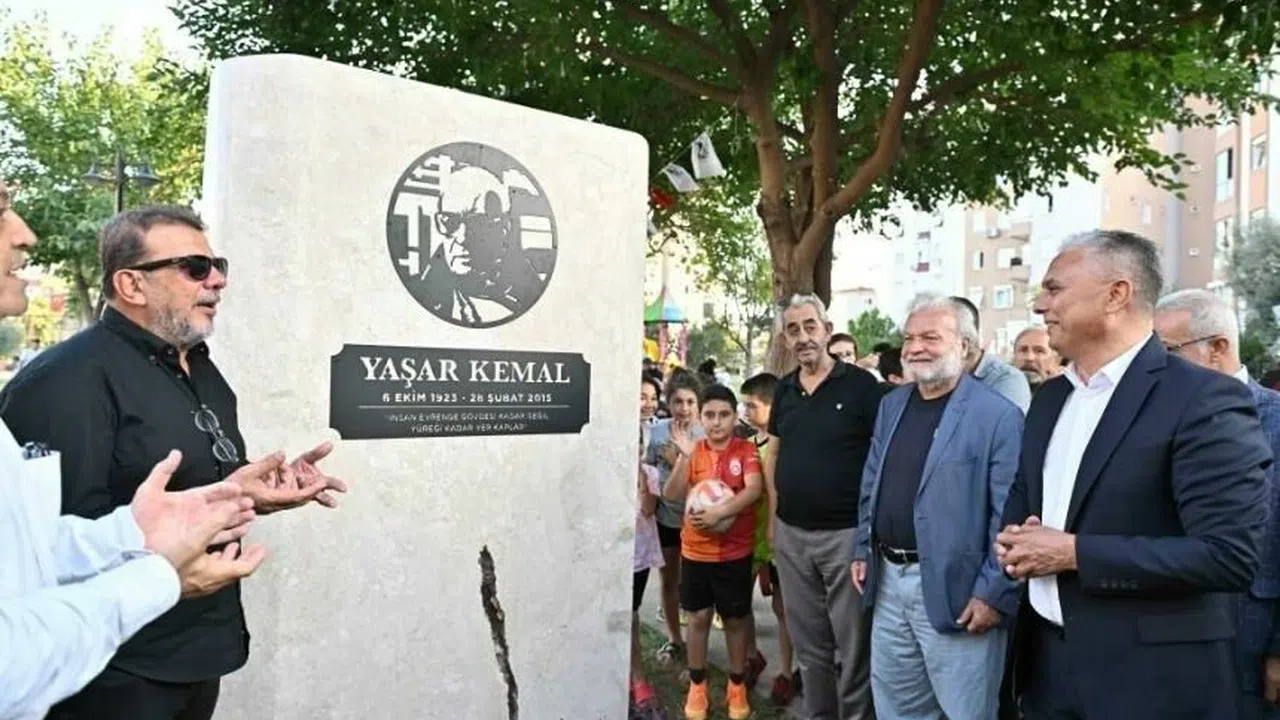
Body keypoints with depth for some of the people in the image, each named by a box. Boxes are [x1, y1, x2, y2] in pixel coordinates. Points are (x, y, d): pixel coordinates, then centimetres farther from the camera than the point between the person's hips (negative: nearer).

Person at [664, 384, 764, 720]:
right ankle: (697, 686, 24)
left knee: (735, 618, 11)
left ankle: (737, 686, 26)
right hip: (695, 550, 2)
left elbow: (754, 490, -22)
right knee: (698, 617, 10)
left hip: (735, 551, -2)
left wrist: (718, 512, -31)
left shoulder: (746, 450, -7)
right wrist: (685, 457, -19)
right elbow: (670, 495, -7)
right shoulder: (693, 451, 1)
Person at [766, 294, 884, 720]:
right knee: (808, 643, 16)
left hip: (846, 532, -5)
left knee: (853, 644, 5)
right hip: (791, 534, 5)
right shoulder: (785, 389, 8)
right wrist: (773, 518, 11)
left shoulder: (860, 385, -9)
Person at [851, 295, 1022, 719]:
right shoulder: (891, 405, 9)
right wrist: (863, 551, 13)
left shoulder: (998, 416, -13)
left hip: (955, 591, -6)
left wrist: (994, 594, -16)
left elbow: (1008, 516, -15)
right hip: (889, 581, 7)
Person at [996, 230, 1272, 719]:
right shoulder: (1050, 398, 8)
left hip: (1150, 677, -6)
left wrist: (1075, 552, -20)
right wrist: (1014, 536, -2)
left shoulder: (1204, 399, -15)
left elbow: (1230, 555, -22)